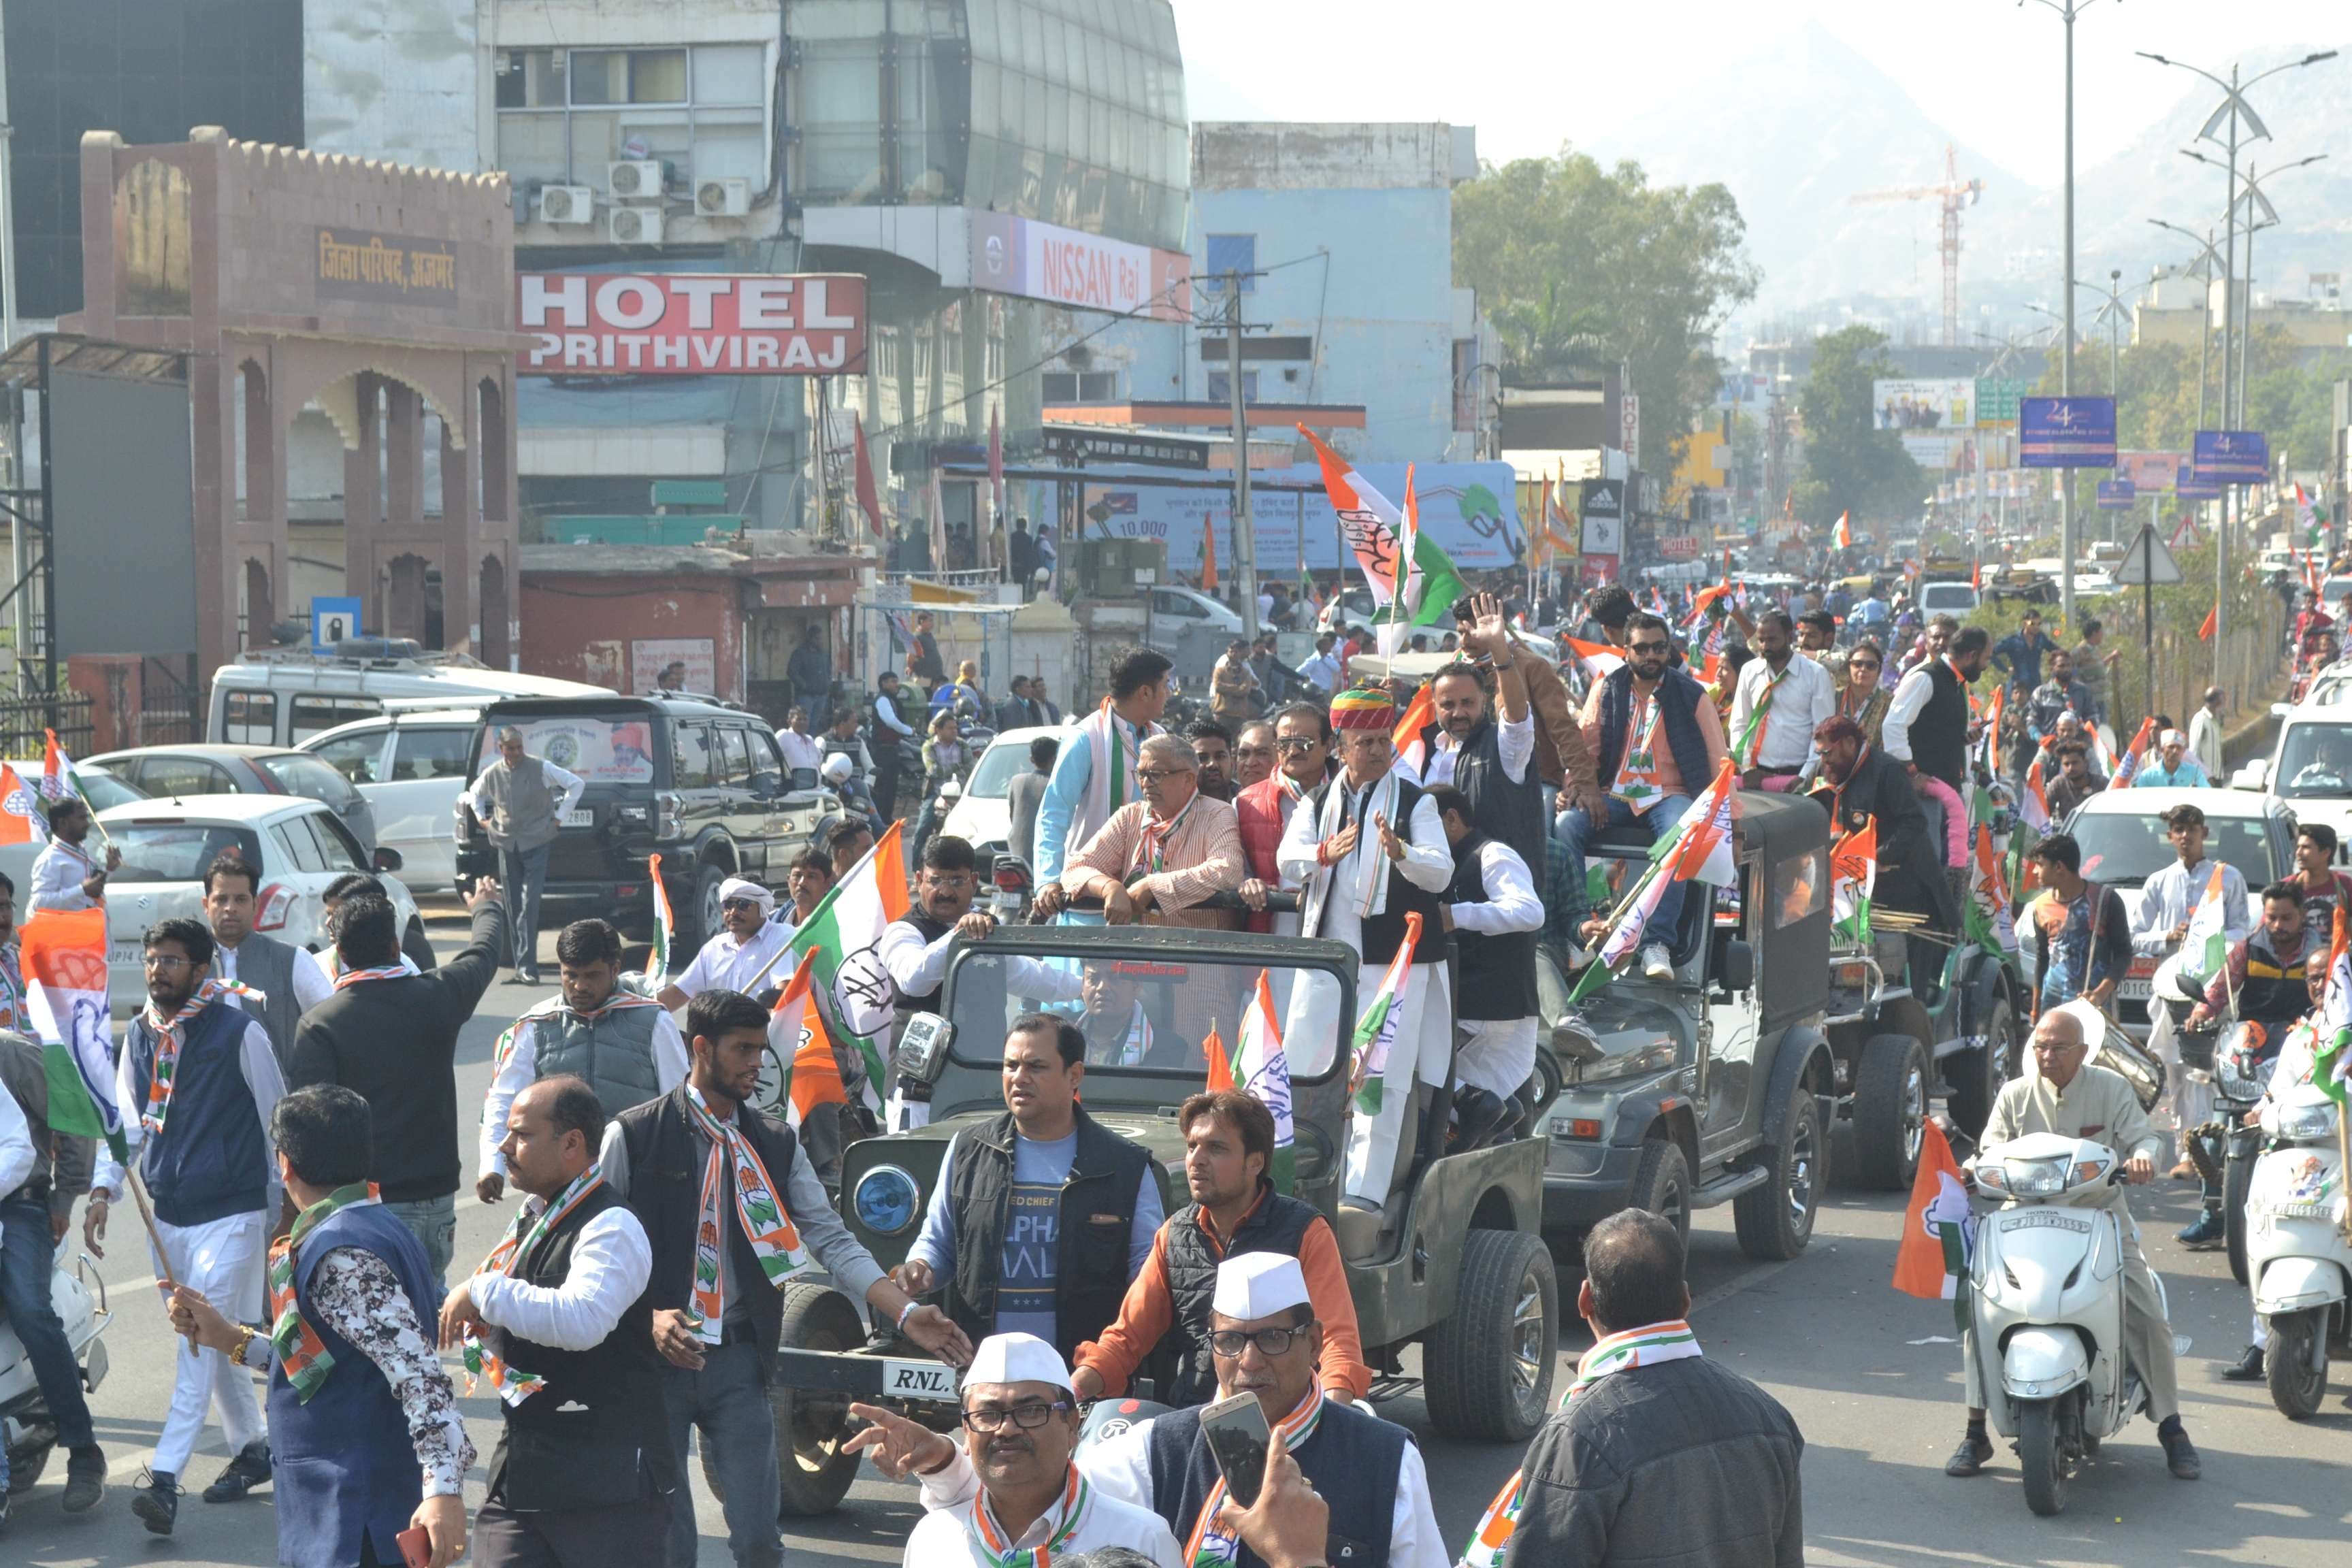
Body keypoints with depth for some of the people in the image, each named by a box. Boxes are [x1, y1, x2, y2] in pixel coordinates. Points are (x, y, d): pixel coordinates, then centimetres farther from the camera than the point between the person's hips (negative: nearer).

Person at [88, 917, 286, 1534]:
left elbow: (275, 1118, -2)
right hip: (167, 1215, 6)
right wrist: (105, 1188, -1)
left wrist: (282, 1208, 2)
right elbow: (127, 1119, 14)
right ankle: (250, 1449, 31)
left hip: (230, 1213, -6)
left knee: (202, 1343, -13)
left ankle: (165, 1477, -20)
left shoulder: (239, 1032, -10)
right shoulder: (138, 1036, 7)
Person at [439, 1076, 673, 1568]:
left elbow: (582, 1319, -32)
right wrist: (484, 1324, 6)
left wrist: (483, 1292, -23)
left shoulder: (612, 1227, -14)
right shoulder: (529, 1219, 16)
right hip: (521, 1470, 8)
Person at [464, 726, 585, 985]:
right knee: (513, 908, 5)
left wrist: (560, 817, -1)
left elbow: (576, 784, 1)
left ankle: (526, 966, -17)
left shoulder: (541, 768, -6)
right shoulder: (492, 775, 5)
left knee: (529, 905, -14)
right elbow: (474, 794, 27)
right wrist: (481, 818, 13)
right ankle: (523, 966, 10)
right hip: (506, 845, 4)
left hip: (536, 844, -4)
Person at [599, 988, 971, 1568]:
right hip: (654, 1362, -3)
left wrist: (908, 1314, -9)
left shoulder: (776, 1145, 8)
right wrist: (647, 1319, -21)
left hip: (738, 1363, 3)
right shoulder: (633, 1137, -4)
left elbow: (832, 1240, 3)